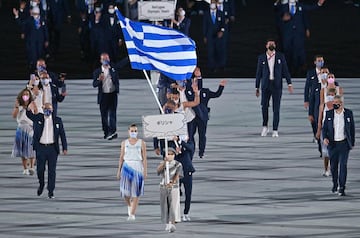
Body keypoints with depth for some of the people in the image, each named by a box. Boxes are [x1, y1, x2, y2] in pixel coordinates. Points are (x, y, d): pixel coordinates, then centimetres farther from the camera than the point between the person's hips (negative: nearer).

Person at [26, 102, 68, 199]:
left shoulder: (57, 120, 3)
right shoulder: (38, 118, 3)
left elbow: (62, 135, 4)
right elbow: (29, 115, -15)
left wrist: (65, 148, -3)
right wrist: (29, 109, -38)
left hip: (52, 148, -1)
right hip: (40, 148, 1)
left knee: (52, 171, -1)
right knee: (40, 169, 5)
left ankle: (51, 192, 4)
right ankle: (41, 184, 33)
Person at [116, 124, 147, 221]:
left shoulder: (141, 143, 3)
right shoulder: (124, 143, 9)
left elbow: (144, 158, 0)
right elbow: (121, 157, 12)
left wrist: (145, 171, -7)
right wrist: (119, 171, 8)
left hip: (138, 167, -1)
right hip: (127, 166, 2)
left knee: (136, 192, -5)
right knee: (125, 190, -7)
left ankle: (132, 214, -3)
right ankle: (129, 205, 25)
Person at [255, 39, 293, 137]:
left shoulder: (280, 56, 5)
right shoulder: (261, 57, 7)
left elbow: (285, 70, 5)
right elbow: (258, 73, 9)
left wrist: (289, 84, -3)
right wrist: (257, 88, 8)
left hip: (277, 85, -1)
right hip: (266, 85, 1)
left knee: (276, 108, -3)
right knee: (264, 106, -10)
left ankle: (275, 130, 1)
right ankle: (265, 127, 10)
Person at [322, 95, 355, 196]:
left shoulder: (348, 113, 0)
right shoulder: (329, 114, 2)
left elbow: (352, 128, 6)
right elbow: (325, 128, 4)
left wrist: (352, 142, 6)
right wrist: (325, 138, -14)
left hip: (344, 143, -2)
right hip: (332, 144, 2)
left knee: (343, 165, -11)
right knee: (333, 166, 11)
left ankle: (342, 188, -12)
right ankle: (335, 184, 30)